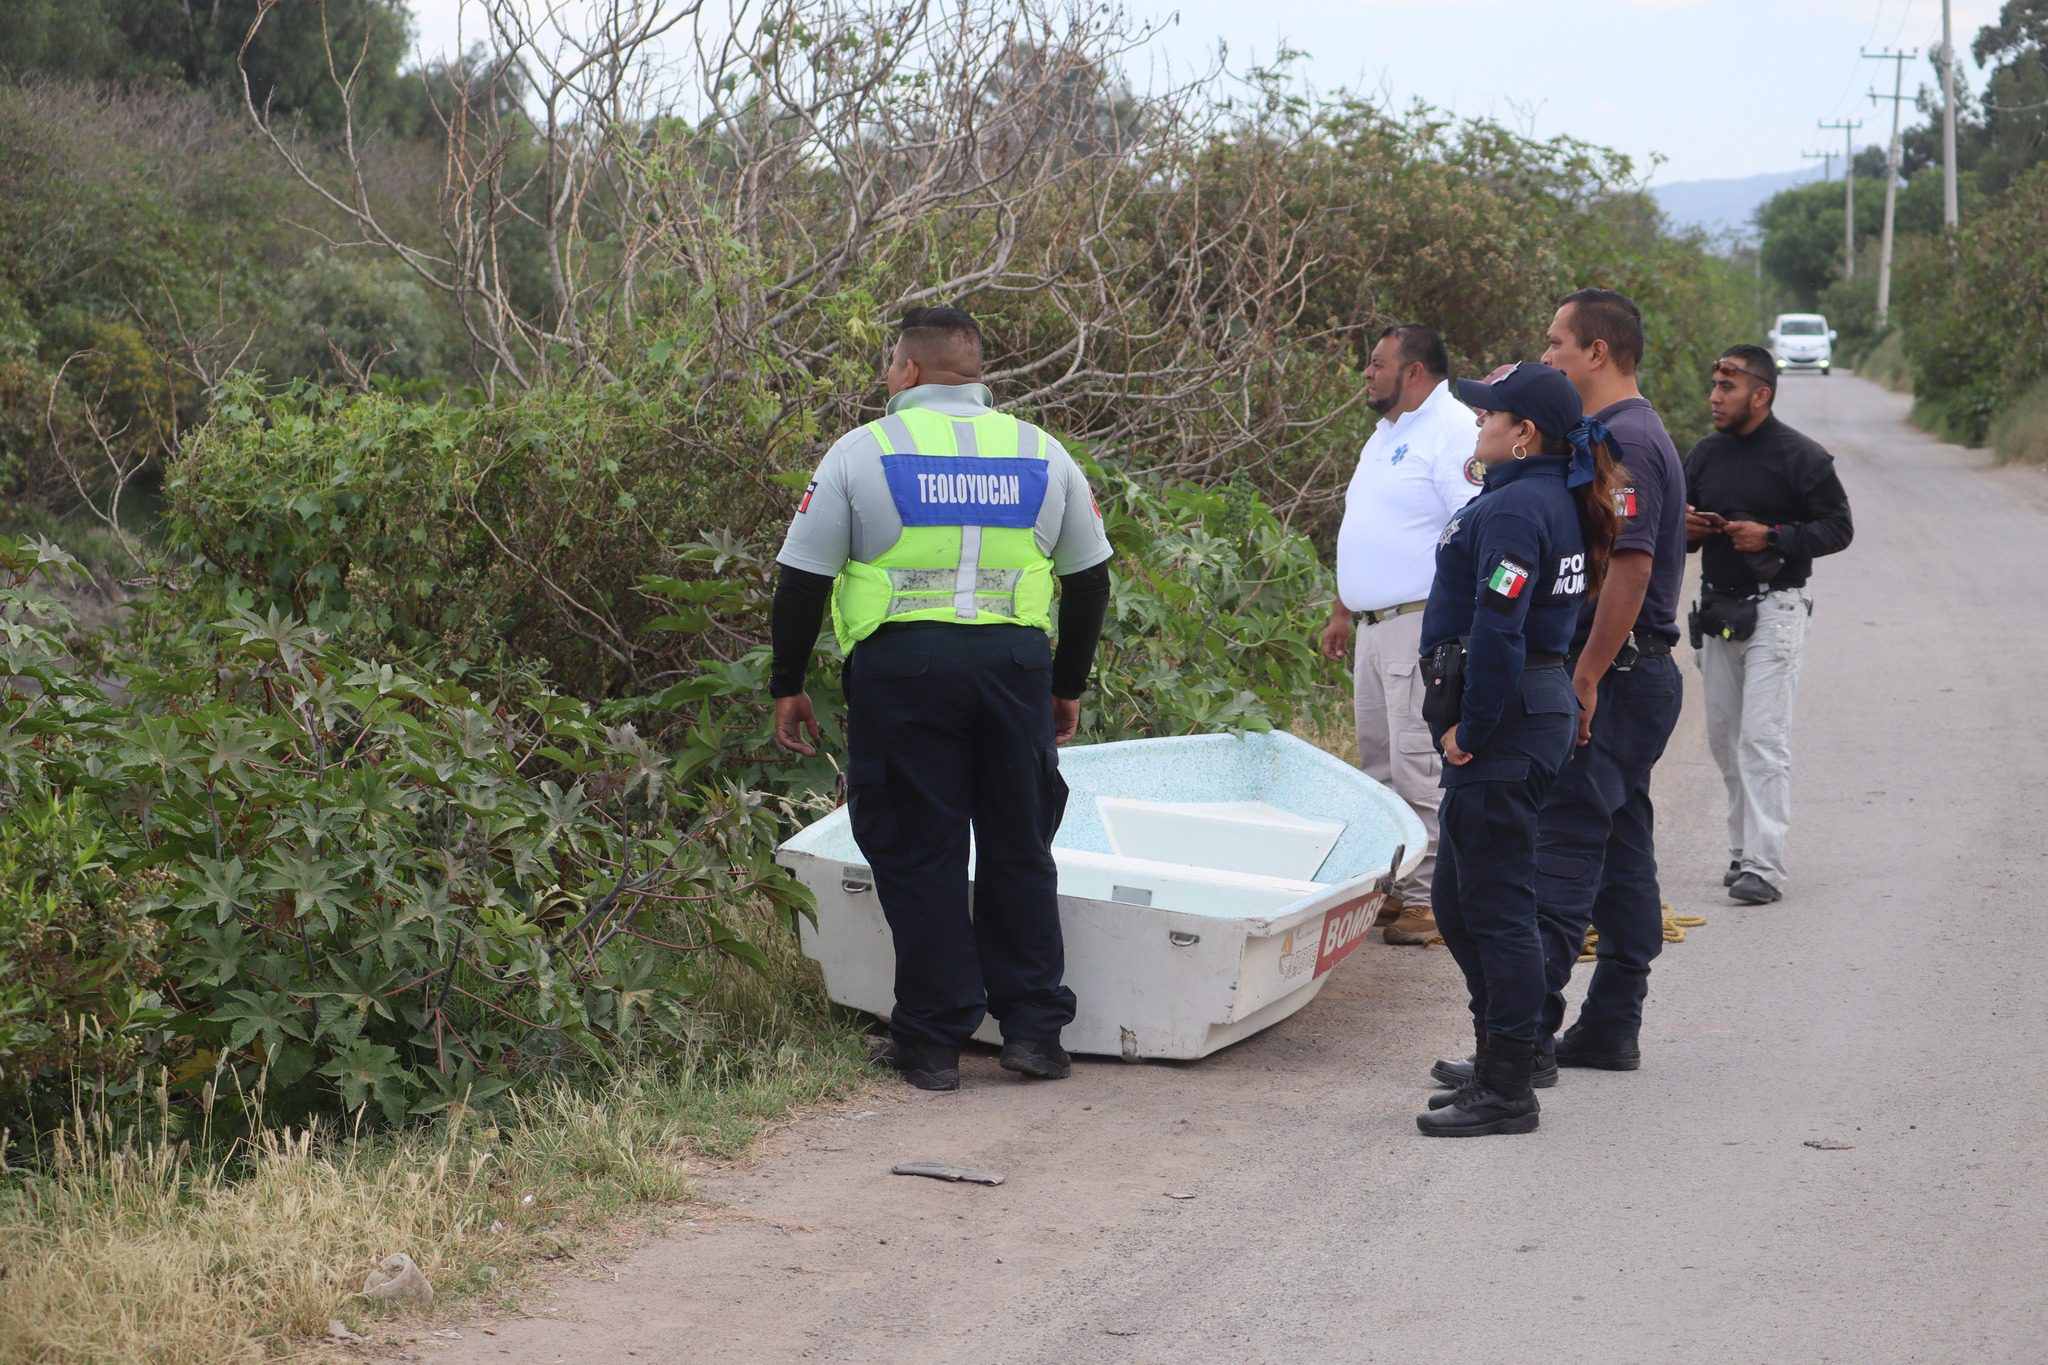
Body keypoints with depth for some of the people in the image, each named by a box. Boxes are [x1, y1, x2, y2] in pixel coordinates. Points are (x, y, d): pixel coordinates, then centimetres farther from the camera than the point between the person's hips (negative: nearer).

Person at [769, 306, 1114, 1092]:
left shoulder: (863, 453, 1)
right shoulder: (1043, 455, 11)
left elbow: (803, 579, 1)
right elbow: (1089, 579, 16)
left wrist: (788, 686, 10)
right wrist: (1068, 686, 25)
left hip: (901, 666, -2)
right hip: (1015, 665, 3)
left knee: (918, 854, 4)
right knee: (1019, 849, 12)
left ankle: (932, 1041, 7)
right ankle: (1033, 1028, 12)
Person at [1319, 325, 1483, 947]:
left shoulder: (1455, 433, -11)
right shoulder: (1386, 435, 20)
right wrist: (1341, 612, 26)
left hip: (1426, 623, -10)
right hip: (1376, 625, 10)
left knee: (1420, 767, -10)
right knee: (1379, 764, 12)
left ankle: (1426, 896, -7)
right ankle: (1387, 886, 18)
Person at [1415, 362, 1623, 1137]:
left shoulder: (1514, 508, -17)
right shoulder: (1556, 500, 15)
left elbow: (1497, 630, -24)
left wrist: (1470, 730, -17)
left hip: (1506, 723, -11)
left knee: (1495, 906, -4)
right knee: (1457, 899, 18)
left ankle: (1506, 1092, 2)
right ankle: (1498, 1065, 26)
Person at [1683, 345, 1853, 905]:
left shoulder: (1801, 457, -7)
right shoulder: (1705, 454, 11)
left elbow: (1838, 528, -5)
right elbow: (1680, 524, 21)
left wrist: (1771, 537, -17)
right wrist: (1684, 528, -3)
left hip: (1775, 609, -6)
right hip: (1717, 610, 6)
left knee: (1762, 737, -12)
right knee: (1723, 737, 9)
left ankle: (1764, 865, -15)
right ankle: (1743, 849, 20)